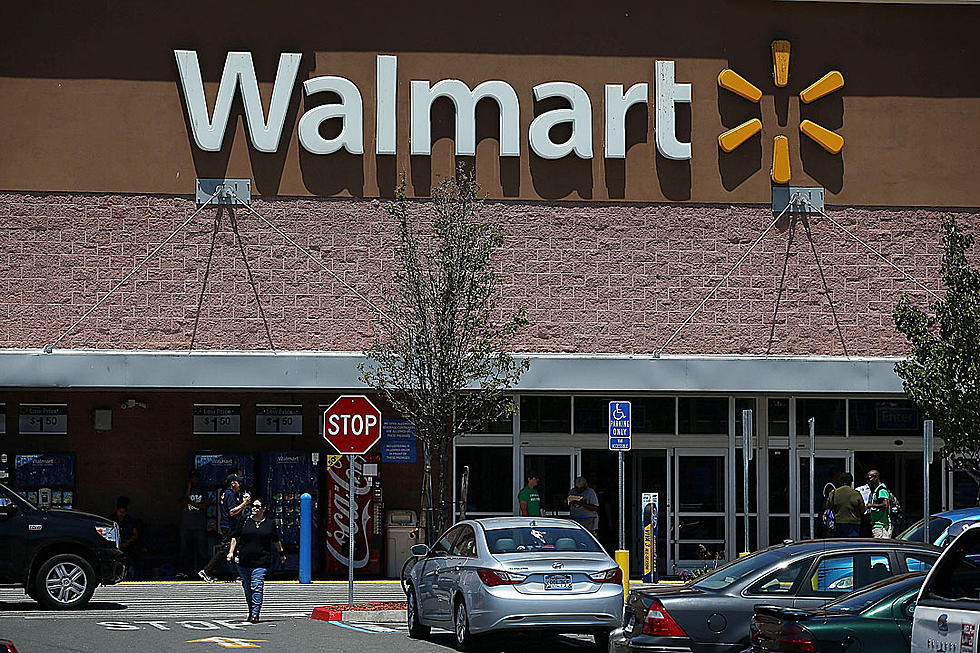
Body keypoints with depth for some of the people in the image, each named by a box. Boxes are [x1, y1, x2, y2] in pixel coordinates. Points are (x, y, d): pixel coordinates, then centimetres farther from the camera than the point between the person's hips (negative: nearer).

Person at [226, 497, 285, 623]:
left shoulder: (270, 524, 6)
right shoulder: (245, 521, 7)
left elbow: (276, 540, 20)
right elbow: (235, 537, 11)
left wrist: (281, 553, 29)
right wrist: (231, 552, 2)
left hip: (261, 561, -2)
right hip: (243, 560, 2)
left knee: (257, 587, -14)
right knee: (247, 588, 11)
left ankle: (255, 614, -18)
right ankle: (251, 611, 27)